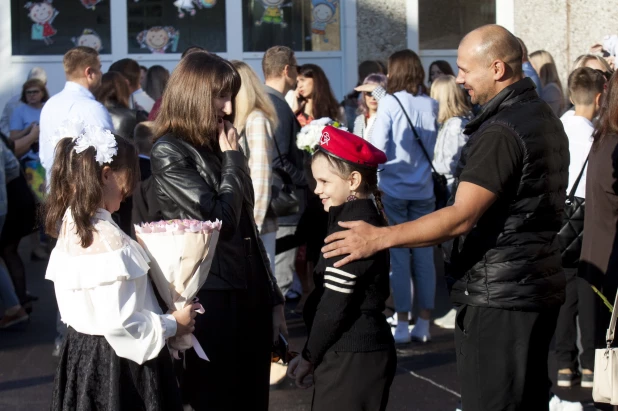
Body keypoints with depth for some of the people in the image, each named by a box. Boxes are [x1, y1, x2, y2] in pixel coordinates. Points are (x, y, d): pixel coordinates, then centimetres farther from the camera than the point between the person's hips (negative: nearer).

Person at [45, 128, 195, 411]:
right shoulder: (107, 239, -23)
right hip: (116, 361, -9)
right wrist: (172, 325, -12)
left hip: (81, 351, 9)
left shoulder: (69, 226, 3)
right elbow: (116, 323, -25)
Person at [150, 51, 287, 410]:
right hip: (211, 298, -7)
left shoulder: (219, 147, 13)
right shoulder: (169, 152, -9)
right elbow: (220, 220, -17)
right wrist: (233, 159, -5)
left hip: (251, 293, 7)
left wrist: (274, 298, 16)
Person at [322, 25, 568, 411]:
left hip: (498, 294, -10)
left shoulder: (501, 130, -20)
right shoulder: (544, 116, 12)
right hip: (539, 286, 10)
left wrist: (378, 237, -26)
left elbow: (462, 217, -26)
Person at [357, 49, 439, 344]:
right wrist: (380, 92, 30)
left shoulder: (389, 104, -10)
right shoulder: (431, 105, 5)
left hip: (393, 189, -4)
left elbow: (377, 148, -14)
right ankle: (424, 324, 11)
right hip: (423, 189, 4)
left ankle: (402, 325, 3)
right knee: (424, 256, 6)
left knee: (398, 257, 1)